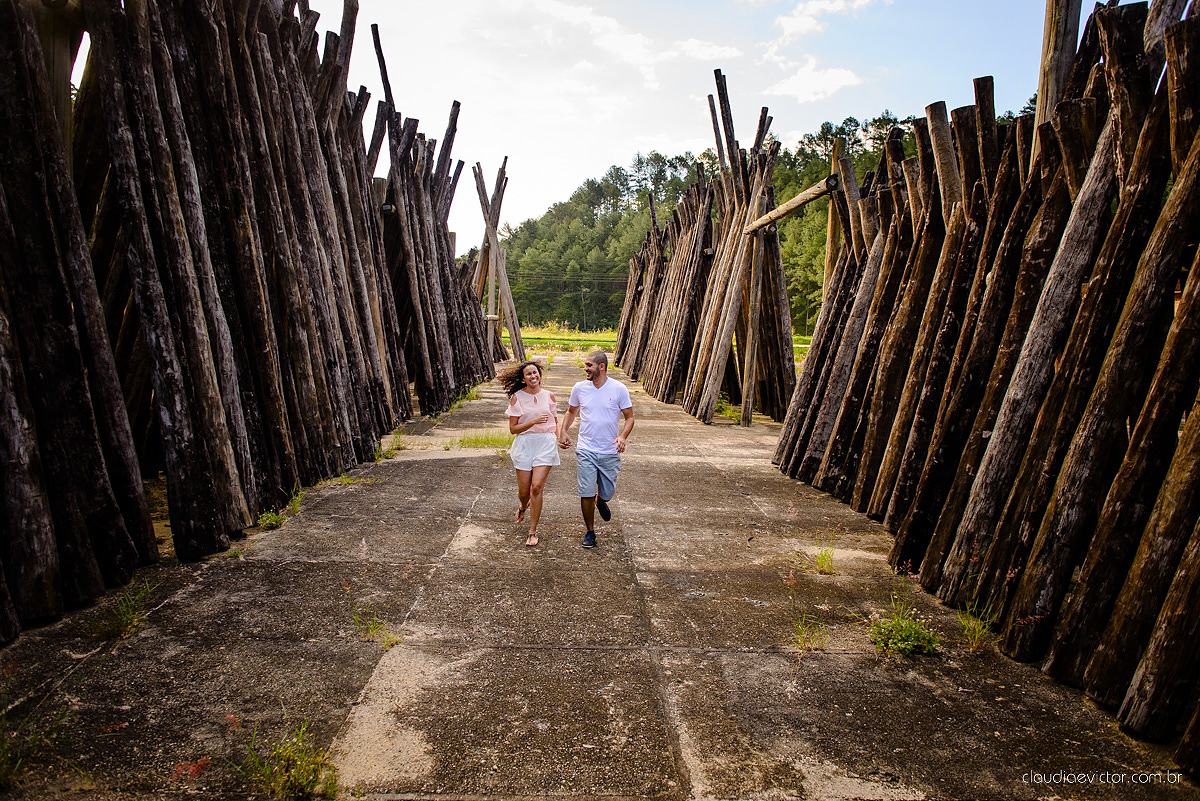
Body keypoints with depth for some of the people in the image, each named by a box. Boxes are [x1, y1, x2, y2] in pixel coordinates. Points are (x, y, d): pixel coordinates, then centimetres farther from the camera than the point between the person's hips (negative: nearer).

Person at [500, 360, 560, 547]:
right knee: (523, 492, 5)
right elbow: (513, 428, -2)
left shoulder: (549, 396, 7)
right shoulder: (516, 397, 0)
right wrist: (533, 421, -16)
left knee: (536, 487, -12)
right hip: (524, 444, 0)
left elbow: (555, 421, 18)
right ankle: (524, 506, 44)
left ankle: (533, 531, 1)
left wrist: (559, 436, -2)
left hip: (546, 443, 0)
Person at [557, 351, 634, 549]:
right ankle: (590, 531, 17)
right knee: (586, 493, -4)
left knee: (607, 493, 10)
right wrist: (562, 432, 2)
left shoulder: (619, 389, -7)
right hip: (585, 450, 1)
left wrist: (622, 436, -20)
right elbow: (571, 412, 17)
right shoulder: (579, 388, 0)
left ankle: (600, 501, 48)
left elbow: (629, 417, -1)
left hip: (610, 452, -1)